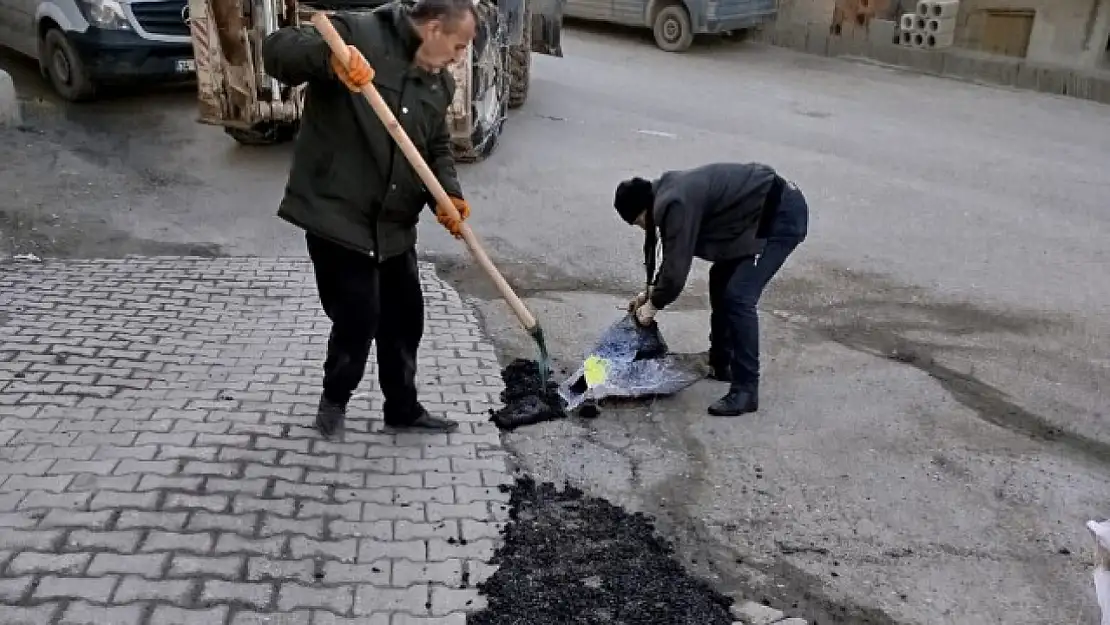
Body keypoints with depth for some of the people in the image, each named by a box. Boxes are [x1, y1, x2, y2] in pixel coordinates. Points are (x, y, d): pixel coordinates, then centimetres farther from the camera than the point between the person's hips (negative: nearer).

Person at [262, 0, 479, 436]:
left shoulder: (439, 83, 11)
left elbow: (437, 149, 17)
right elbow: (277, 49, -20)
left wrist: (448, 196, -3)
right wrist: (328, 58, -41)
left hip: (395, 225, 7)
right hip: (337, 216, -7)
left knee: (405, 318, 14)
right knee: (358, 318, -4)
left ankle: (403, 409, 34)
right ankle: (335, 396, 27)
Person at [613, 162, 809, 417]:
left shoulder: (675, 204, -23)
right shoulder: (669, 192, 8)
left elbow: (677, 270, -21)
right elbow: (675, 255, 21)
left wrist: (654, 304, -4)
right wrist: (651, 291, 20)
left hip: (784, 214, -11)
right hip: (765, 212, 11)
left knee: (738, 296, -15)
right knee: (721, 281, 17)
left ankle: (745, 391, -7)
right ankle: (720, 365, 29)